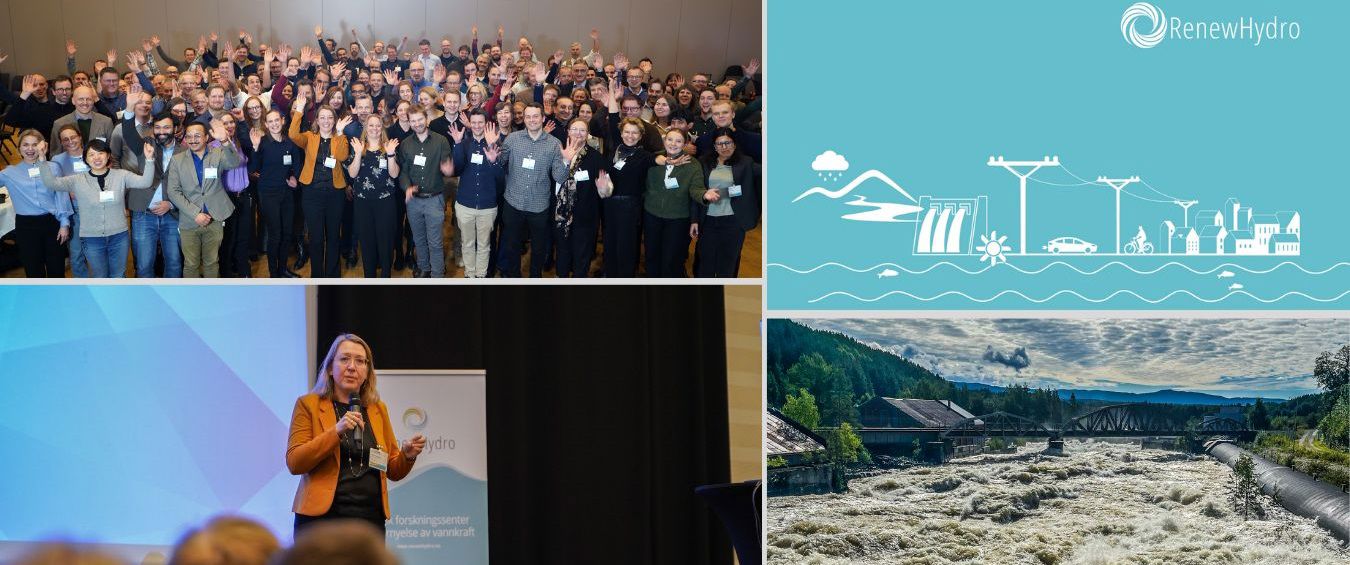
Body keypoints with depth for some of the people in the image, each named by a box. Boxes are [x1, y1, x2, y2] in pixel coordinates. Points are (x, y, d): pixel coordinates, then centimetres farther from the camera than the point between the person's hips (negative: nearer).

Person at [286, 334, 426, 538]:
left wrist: (407, 456, -2)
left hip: (371, 519, 3)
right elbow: (294, 463, -6)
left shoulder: (378, 409, 16)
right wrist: (336, 431, -16)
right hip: (322, 516, -3)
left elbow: (393, 472, 20)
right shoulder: (308, 404, 4)